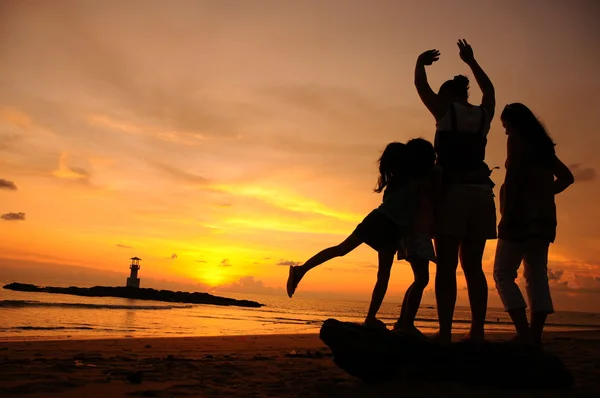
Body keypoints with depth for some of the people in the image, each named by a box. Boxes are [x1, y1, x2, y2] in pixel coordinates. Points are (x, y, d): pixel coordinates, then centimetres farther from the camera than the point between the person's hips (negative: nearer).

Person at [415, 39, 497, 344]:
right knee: (473, 266, 7)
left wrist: (421, 61, 35)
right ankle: (477, 331, 5)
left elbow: (420, 85, 15)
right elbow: (489, 89, 37)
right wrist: (471, 61, 49)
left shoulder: (445, 110, 4)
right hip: (481, 191, 5)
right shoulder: (483, 114, 16)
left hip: (453, 191, -5)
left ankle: (445, 332, -8)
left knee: (446, 266, -6)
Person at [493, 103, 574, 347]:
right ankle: (535, 336, 5)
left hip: (521, 216, -8)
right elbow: (566, 177, 26)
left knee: (503, 274, -3)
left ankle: (524, 334, -12)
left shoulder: (516, 140, -3)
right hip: (544, 217, 8)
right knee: (537, 277, 8)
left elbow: (512, 178, -14)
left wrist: (505, 215, -15)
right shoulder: (544, 145, 20)